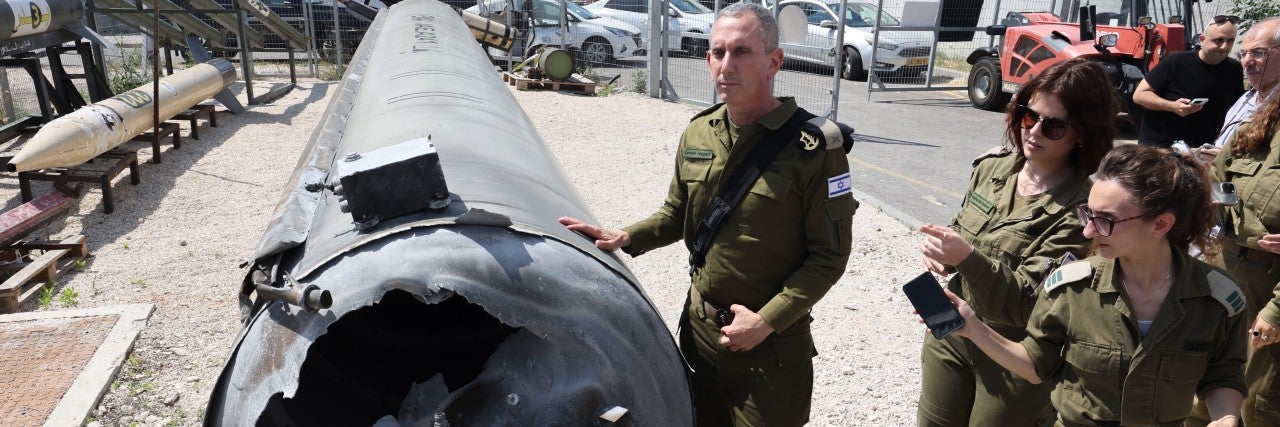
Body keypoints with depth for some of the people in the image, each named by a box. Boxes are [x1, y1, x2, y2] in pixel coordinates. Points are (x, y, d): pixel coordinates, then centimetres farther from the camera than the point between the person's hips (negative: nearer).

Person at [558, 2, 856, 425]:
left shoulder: (815, 148, -17)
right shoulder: (698, 133, 1)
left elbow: (829, 255, -14)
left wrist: (767, 321, -19)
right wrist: (625, 238, -3)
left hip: (771, 346, -5)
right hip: (698, 328, 6)